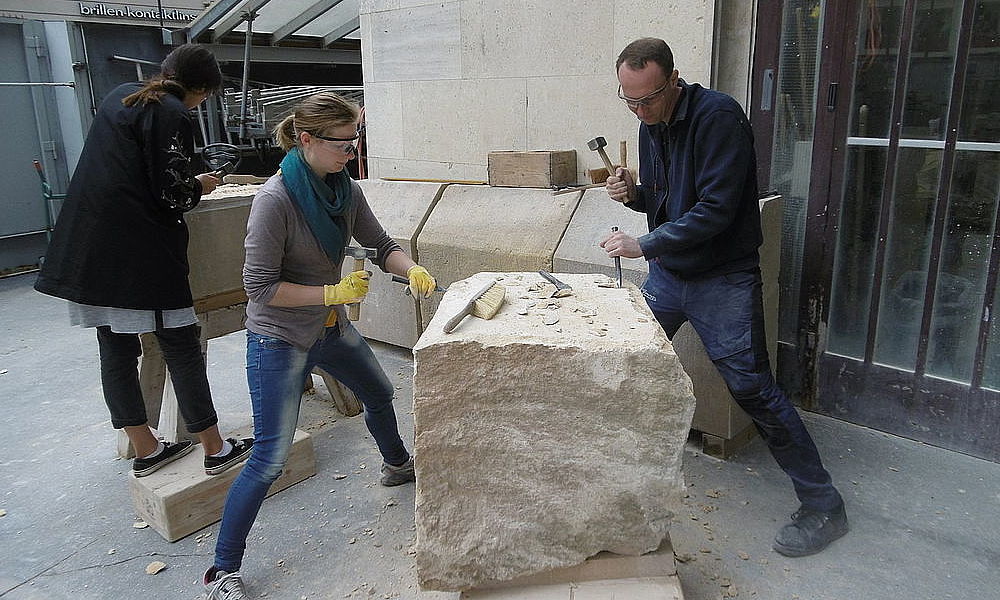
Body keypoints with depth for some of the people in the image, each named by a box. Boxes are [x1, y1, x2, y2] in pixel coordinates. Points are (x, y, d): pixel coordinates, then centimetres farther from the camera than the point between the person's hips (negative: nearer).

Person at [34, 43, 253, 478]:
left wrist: (187, 180, 22)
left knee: (116, 351, 10)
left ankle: (145, 451, 22)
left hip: (89, 246, 9)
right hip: (140, 252, -8)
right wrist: (199, 186, 6)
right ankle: (215, 449, 9)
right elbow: (173, 194, -15)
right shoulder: (172, 115, -10)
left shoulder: (119, 97, 16)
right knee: (181, 348, 0)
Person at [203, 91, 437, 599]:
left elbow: (380, 244, 3)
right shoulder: (275, 199, -26)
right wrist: (332, 293, -25)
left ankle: (396, 464, 58)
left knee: (379, 393, 27)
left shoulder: (344, 189, -5)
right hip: (279, 340, -8)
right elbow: (260, 287, -25)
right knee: (271, 457, -7)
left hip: (331, 328, 8)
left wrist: (412, 269, -16)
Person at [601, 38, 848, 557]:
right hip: (667, 271, 8)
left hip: (722, 277, -7)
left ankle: (823, 507, 6)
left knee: (752, 387, -9)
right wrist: (632, 193, -4)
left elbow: (716, 209, -25)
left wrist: (642, 245, -24)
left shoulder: (718, 116, -18)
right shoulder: (650, 125, 7)